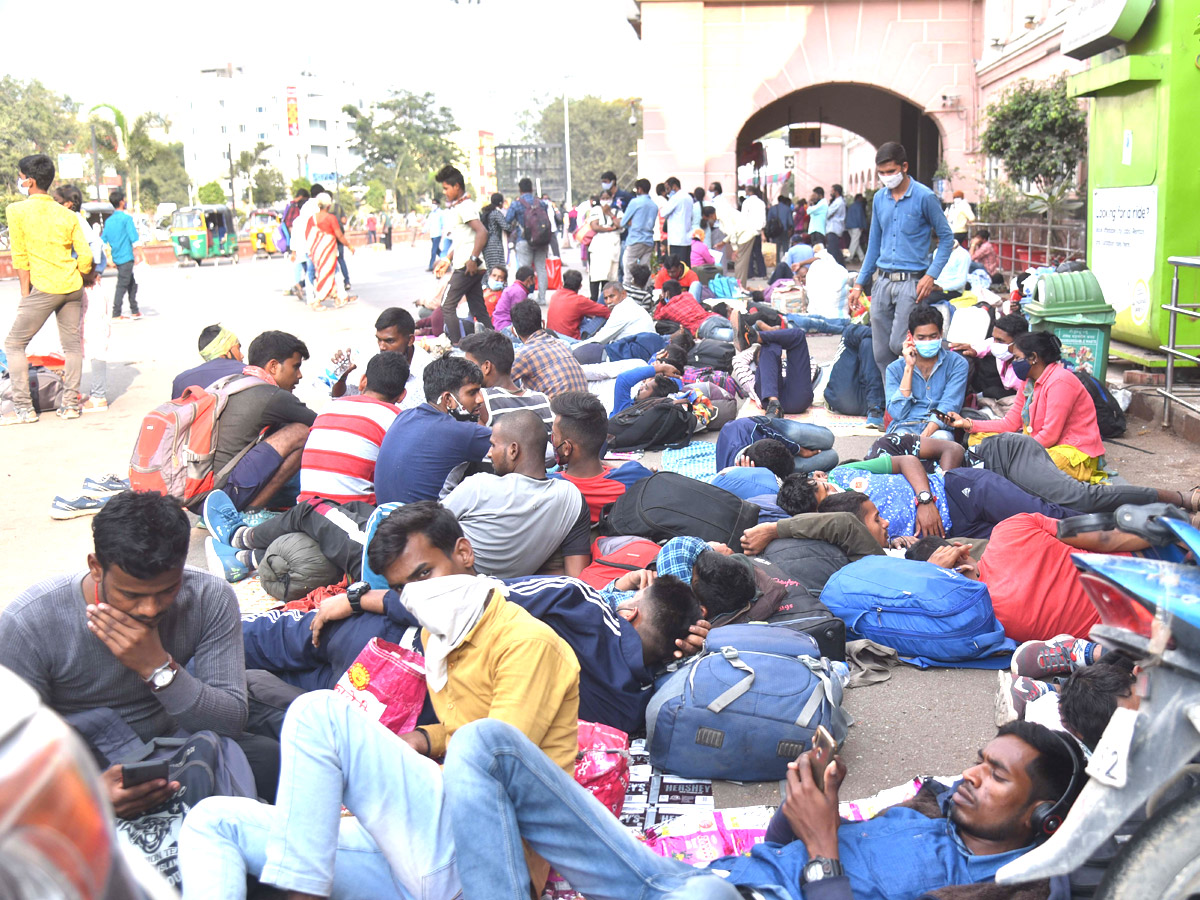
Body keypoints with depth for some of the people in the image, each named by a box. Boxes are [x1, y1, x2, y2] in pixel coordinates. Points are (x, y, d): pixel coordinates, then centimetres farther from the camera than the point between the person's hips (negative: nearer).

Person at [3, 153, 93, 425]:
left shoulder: (17, 210, -4)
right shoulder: (67, 214, 7)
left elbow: (20, 257, -4)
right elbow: (85, 257, 4)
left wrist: (26, 295, 2)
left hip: (45, 288, -5)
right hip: (73, 287, 5)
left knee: (14, 343, 5)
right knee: (72, 344, 12)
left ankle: (23, 409, 2)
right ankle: (71, 404, 12)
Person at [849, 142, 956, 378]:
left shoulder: (924, 197, -6)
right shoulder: (879, 198, 11)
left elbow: (946, 237, -2)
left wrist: (931, 275, -13)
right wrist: (859, 283, 15)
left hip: (912, 281, -5)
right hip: (883, 282, 6)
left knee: (899, 344, -14)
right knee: (881, 353, 6)